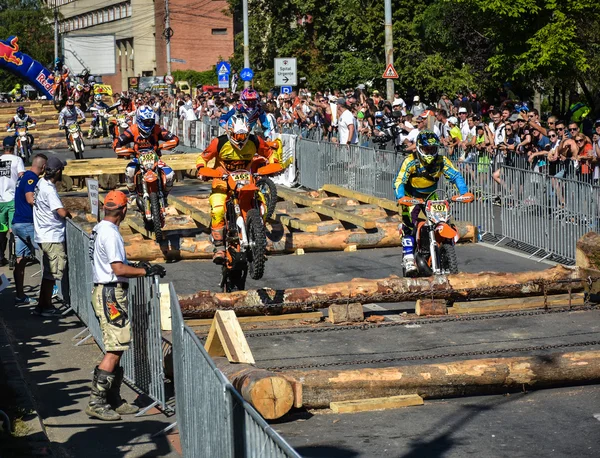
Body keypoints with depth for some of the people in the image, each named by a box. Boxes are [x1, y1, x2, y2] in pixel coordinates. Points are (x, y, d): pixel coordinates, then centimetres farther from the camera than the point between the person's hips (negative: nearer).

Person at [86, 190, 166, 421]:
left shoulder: (99, 229, 13)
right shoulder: (110, 233, -17)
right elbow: (119, 269, -24)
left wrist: (137, 267, 21)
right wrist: (146, 271, -15)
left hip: (105, 292, 11)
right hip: (111, 295, -11)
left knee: (115, 349, 14)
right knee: (115, 350, -9)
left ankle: (114, 401, 18)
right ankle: (96, 402, -8)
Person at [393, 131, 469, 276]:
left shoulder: (442, 161, -12)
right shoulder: (410, 162, -22)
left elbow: (455, 175, -16)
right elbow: (399, 181, -28)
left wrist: (464, 192, -33)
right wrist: (401, 198, -46)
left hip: (431, 197, 4)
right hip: (412, 197, -4)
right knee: (409, 225, -20)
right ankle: (408, 259, -20)